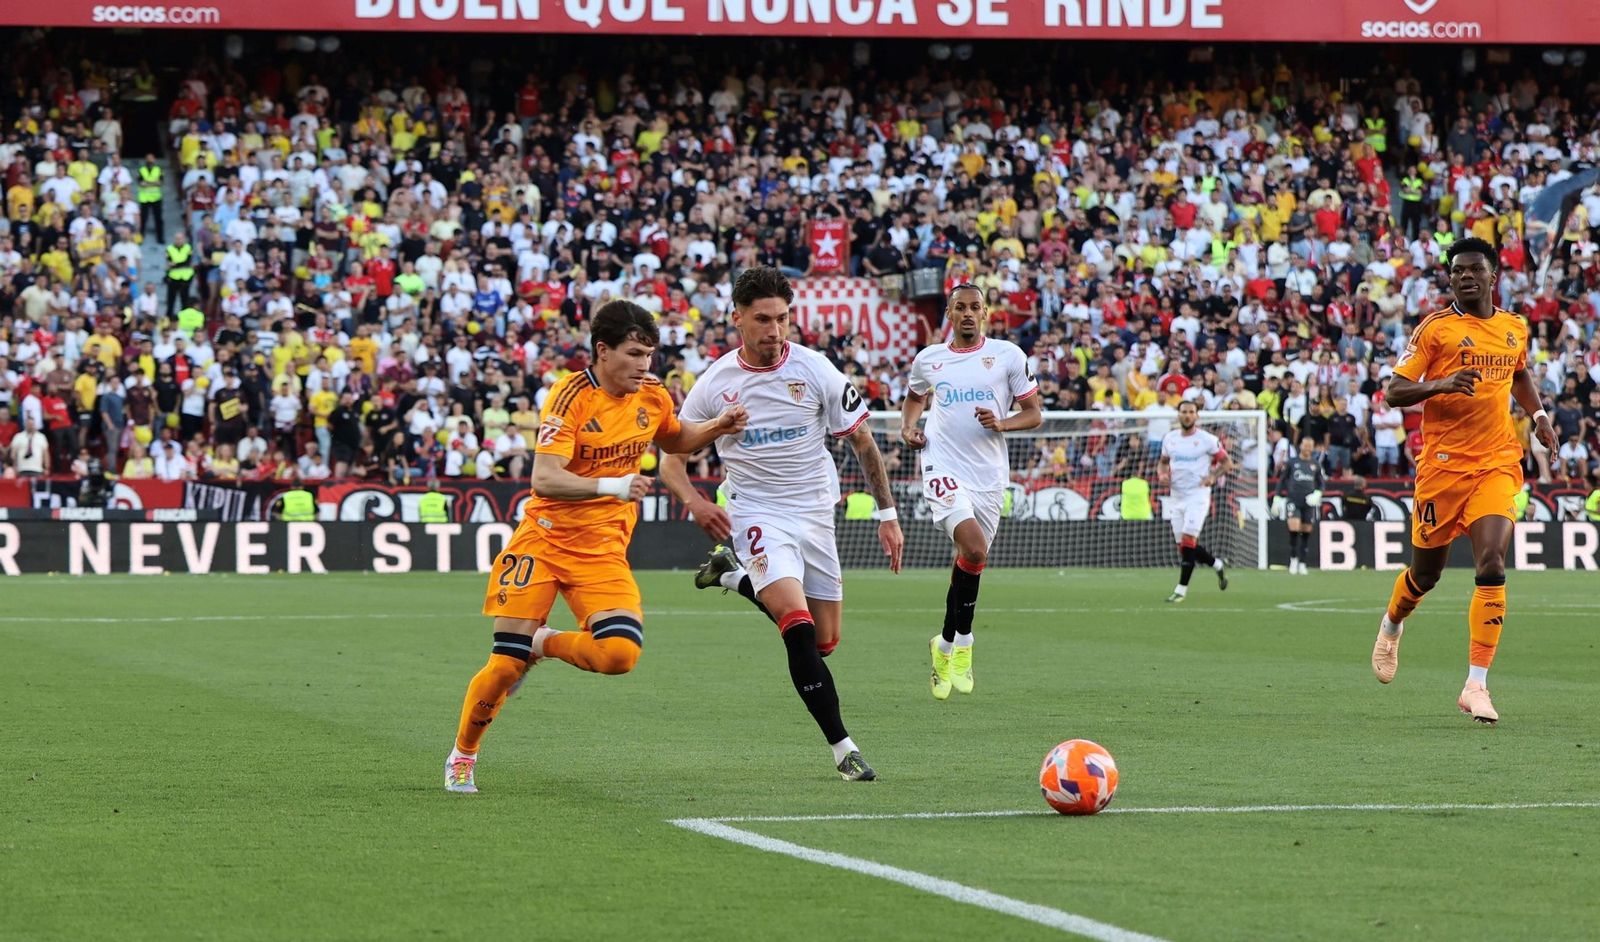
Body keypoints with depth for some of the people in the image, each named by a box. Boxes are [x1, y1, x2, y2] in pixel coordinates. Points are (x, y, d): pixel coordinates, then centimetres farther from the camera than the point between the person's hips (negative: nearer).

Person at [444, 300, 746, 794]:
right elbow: (544, 479, -25)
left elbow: (673, 440, 26)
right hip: (545, 539, -4)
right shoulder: (572, 396, -16)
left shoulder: (652, 397, 2)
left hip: (603, 549, 4)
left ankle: (544, 644, 10)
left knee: (620, 653, -20)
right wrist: (611, 485, -37)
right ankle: (462, 755, 18)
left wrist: (716, 428, 6)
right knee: (506, 663, -7)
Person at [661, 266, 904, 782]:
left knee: (825, 643, 10)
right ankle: (843, 748, -18)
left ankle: (733, 575, 31)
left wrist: (887, 514, 0)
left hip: (815, 514, 3)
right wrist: (693, 501, -17)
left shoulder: (814, 370, -6)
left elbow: (862, 440, 3)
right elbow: (671, 457, 3)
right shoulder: (714, 383, -6)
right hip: (757, 515, -3)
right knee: (799, 629, -24)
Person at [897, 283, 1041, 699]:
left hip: (990, 477, 2)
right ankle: (961, 643, -10)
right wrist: (908, 427, 10)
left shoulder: (1008, 355, 3)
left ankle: (947, 645, 29)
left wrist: (1002, 423, -14)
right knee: (974, 549, -23)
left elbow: (1034, 414, 5)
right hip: (944, 469, -2)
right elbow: (915, 396, 30)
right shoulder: (927, 358, 9)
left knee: (970, 565, 9)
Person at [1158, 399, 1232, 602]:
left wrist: (1213, 477, -17)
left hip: (1197, 495, -6)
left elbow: (1227, 463, 1)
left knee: (1188, 541, -14)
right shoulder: (1169, 438, 8)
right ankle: (1218, 564, 31)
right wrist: (1162, 474, -1)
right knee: (1183, 545, 7)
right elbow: (1164, 461, 22)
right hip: (1176, 497, 6)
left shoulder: (1207, 440, -6)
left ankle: (1181, 589, -9)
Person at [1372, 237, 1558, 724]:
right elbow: (1395, 391, -7)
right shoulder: (1435, 328, -5)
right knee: (1426, 571, 10)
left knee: (1491, 565, -16)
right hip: (1443, 462, -2)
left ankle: (1476, 686, -15)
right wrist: (1443, 384, -24)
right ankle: (1391, 627, 46)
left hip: (1498, 462, 2)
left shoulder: (1515, 328, 9)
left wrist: (1538, 415, 15)